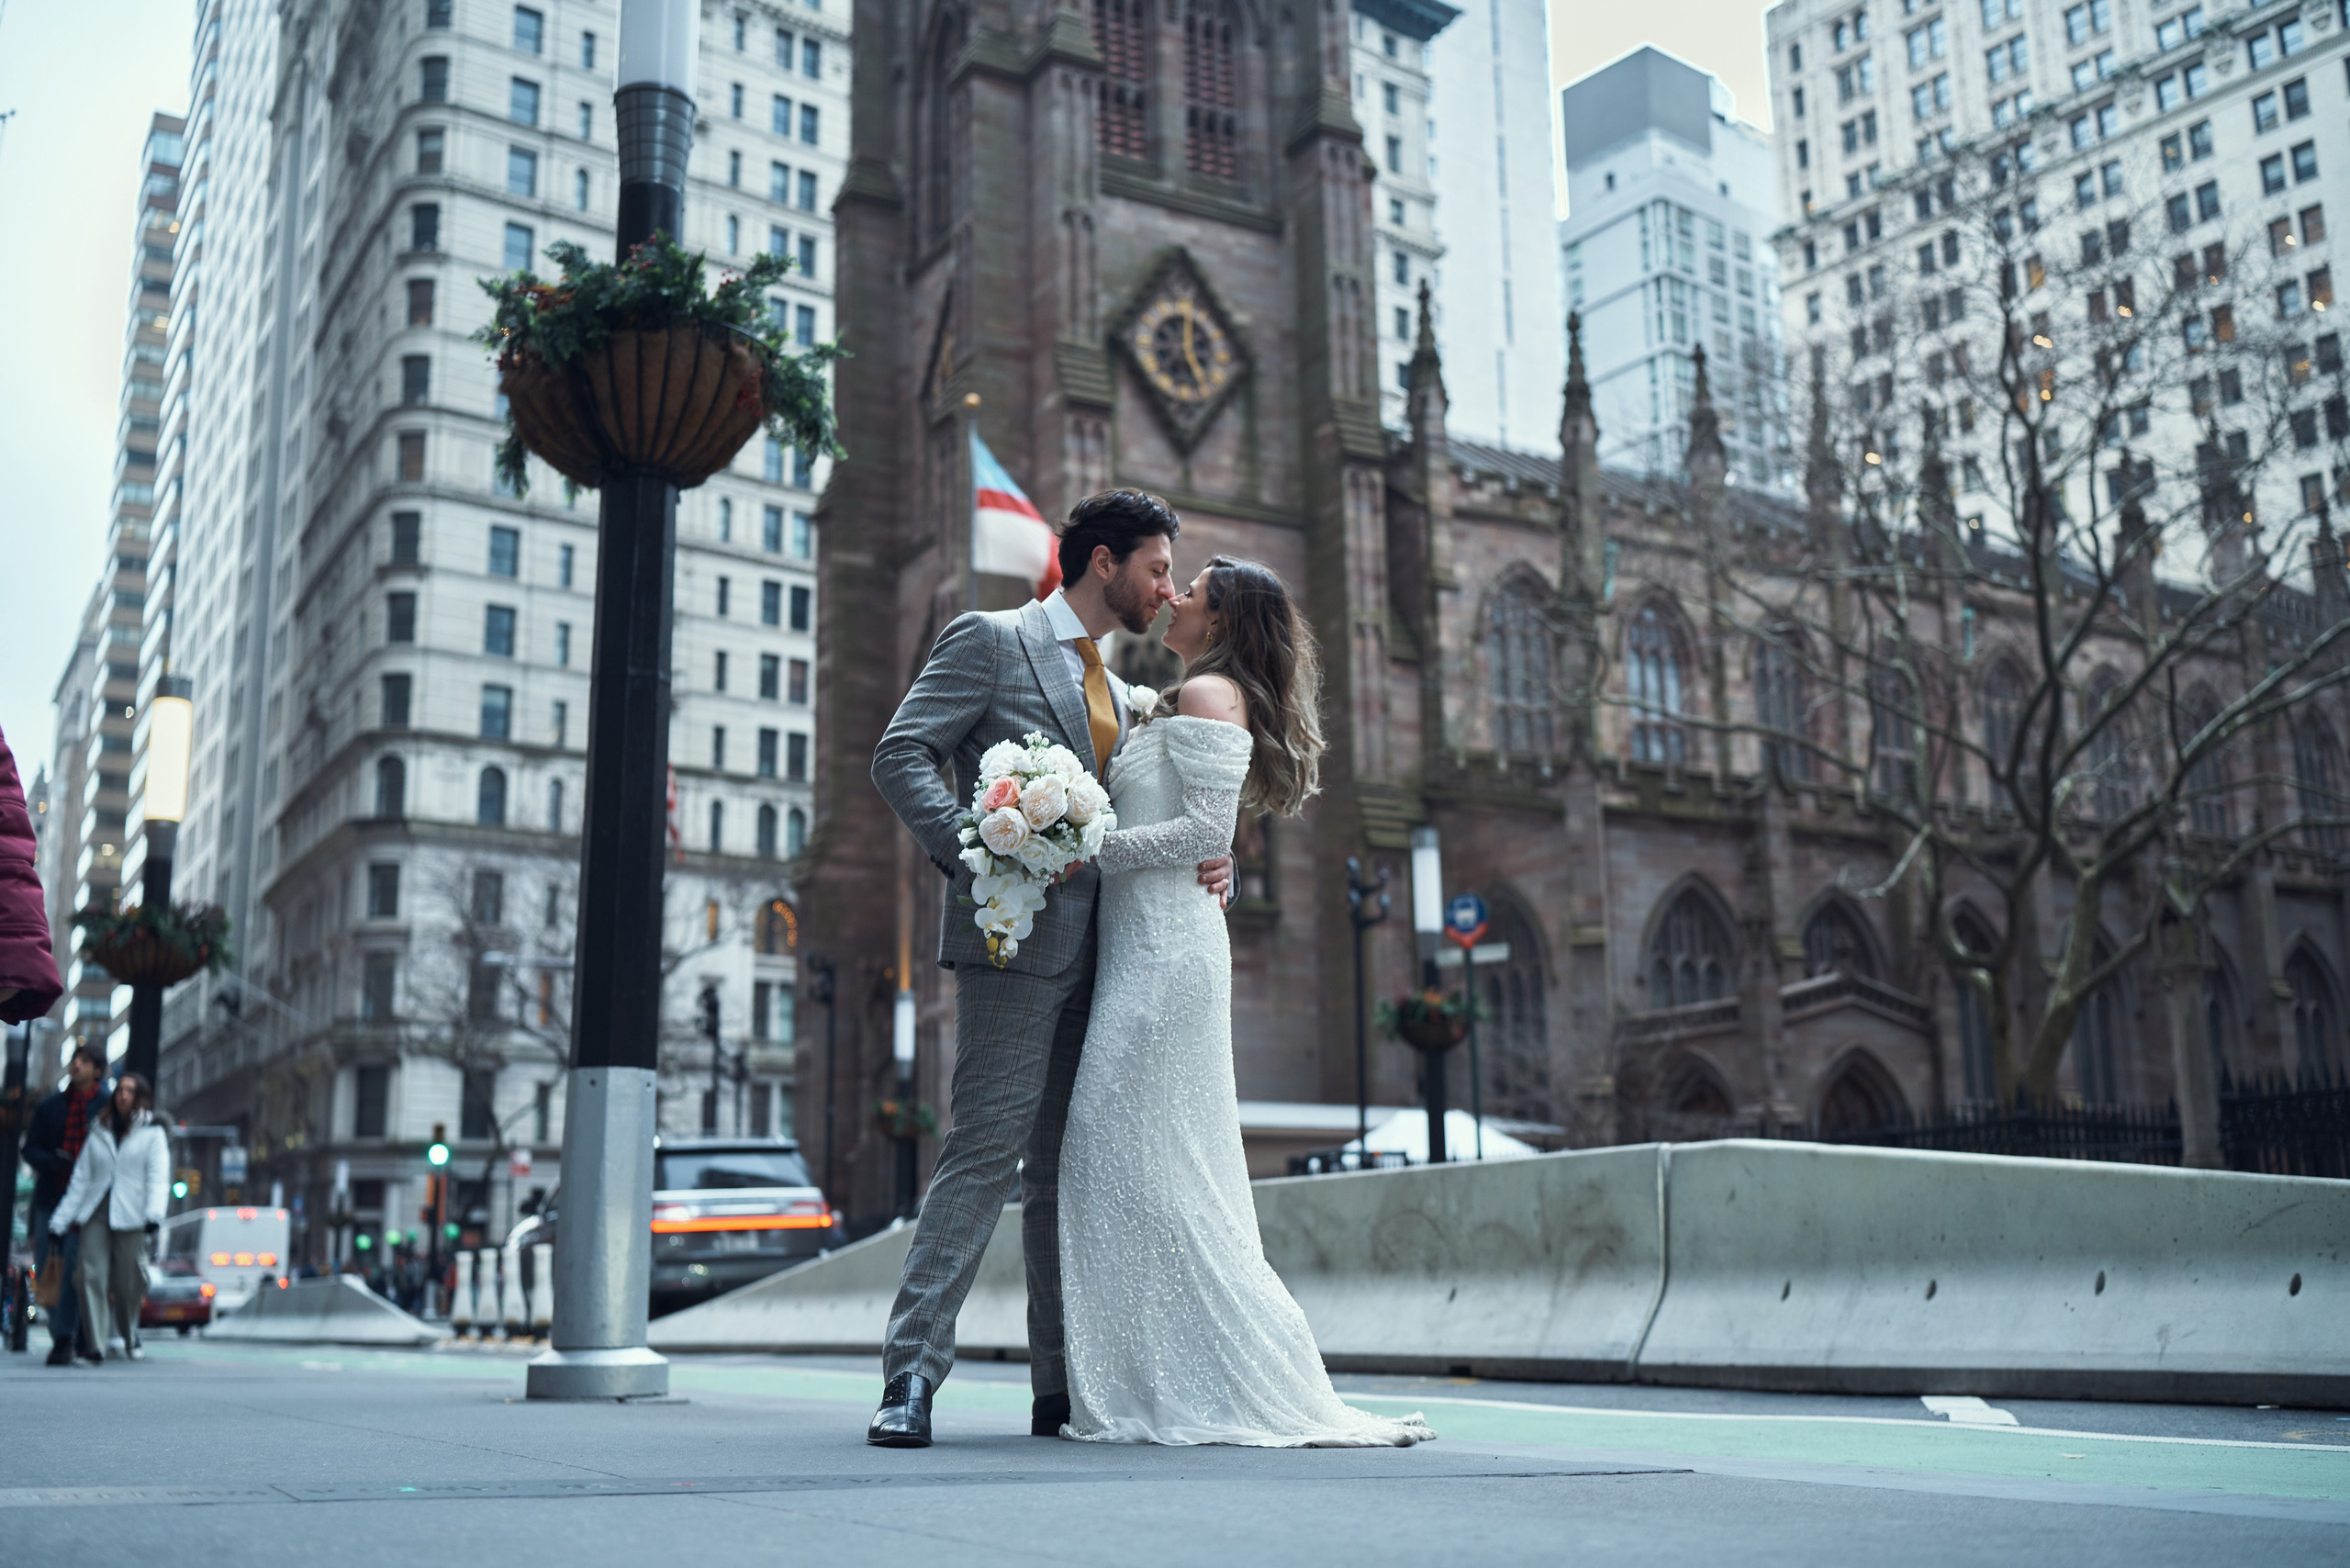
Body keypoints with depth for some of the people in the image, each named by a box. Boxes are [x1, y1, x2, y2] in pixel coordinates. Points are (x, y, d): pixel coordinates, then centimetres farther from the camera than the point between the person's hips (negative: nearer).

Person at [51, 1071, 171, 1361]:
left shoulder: (153, 1133, 8)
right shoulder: (98, 1134, 17)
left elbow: (158, 1177, -4)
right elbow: (80, 1179, 16)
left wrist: (154, 1213, -20)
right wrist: (61, 1219, 8)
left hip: (130, 1216, -2)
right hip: (96, 1212, 2)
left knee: (128, 1282, 0)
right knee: (93, 1275, -11)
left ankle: (130, 1337, 22)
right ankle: (94, 1345, -10)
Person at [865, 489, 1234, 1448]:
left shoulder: (1115, 690, 24)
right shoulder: (990, 640, 2)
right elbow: (901, 756, -7)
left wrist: (1209, 869, 4)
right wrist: (973, 851, -20)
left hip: (1093, 955, 8)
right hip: (1016, 939, -7)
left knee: (1067, 1169, 7)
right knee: (988, 1149, -12)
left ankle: (1064, 1389, 11)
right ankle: (911, 1377, -7)